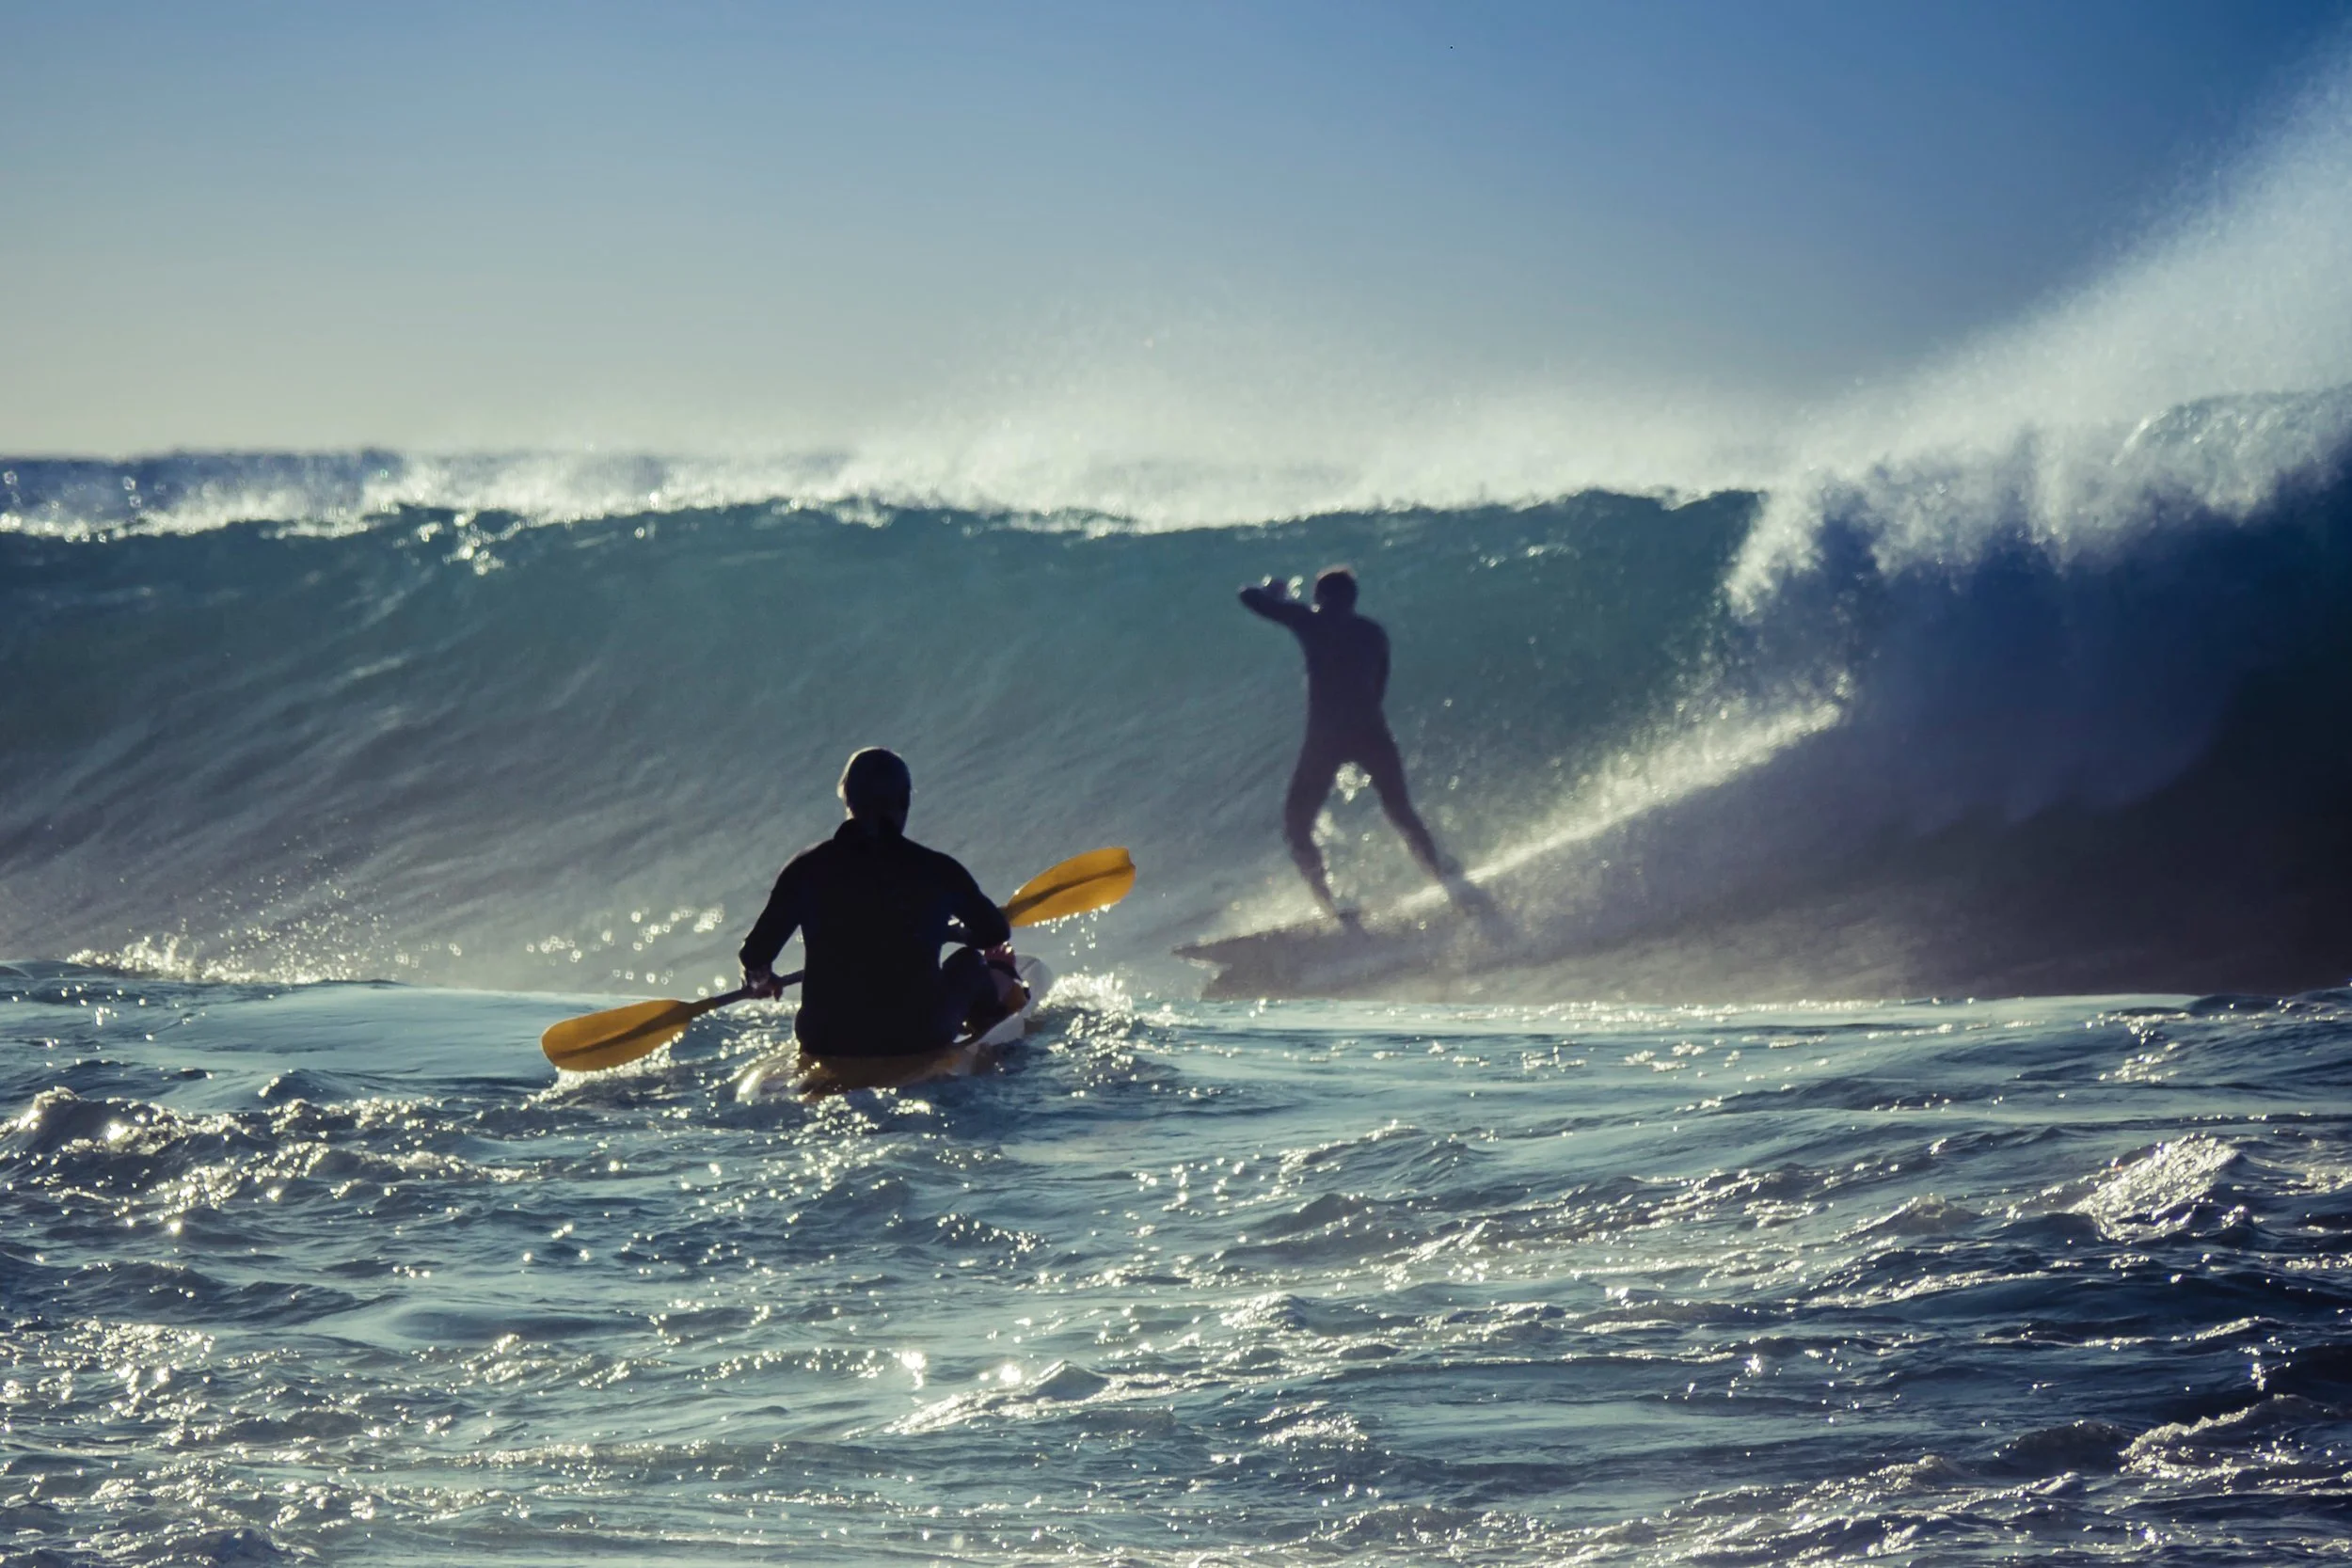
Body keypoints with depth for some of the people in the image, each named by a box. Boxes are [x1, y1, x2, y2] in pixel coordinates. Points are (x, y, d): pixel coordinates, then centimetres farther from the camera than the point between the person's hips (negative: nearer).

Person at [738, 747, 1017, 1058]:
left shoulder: (807, 869, -6)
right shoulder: (935, 870, -9)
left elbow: (756, 956, -5)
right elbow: (995, 932, 6)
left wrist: (760, 980, 19)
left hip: (824, 1041, 2)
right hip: (917, 1037, -2)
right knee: (968, 962, 29)